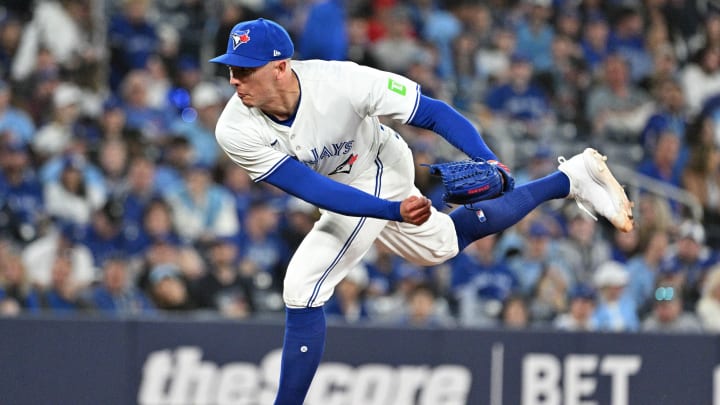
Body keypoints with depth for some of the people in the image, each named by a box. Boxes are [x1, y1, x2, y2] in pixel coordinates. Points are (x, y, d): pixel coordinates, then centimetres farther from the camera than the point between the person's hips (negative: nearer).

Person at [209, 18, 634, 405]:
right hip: (345, 192, 5)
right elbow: (311, 188, -31)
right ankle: (571, 178, 41)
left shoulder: (338, 81, -36)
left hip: (379, 171, -5)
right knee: (442, 243, 27)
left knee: (304, 289, -19)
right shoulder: (237, 131, -28)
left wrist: (488, 161, -42)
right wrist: (394, 211, -43)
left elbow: (432, 112, -28)